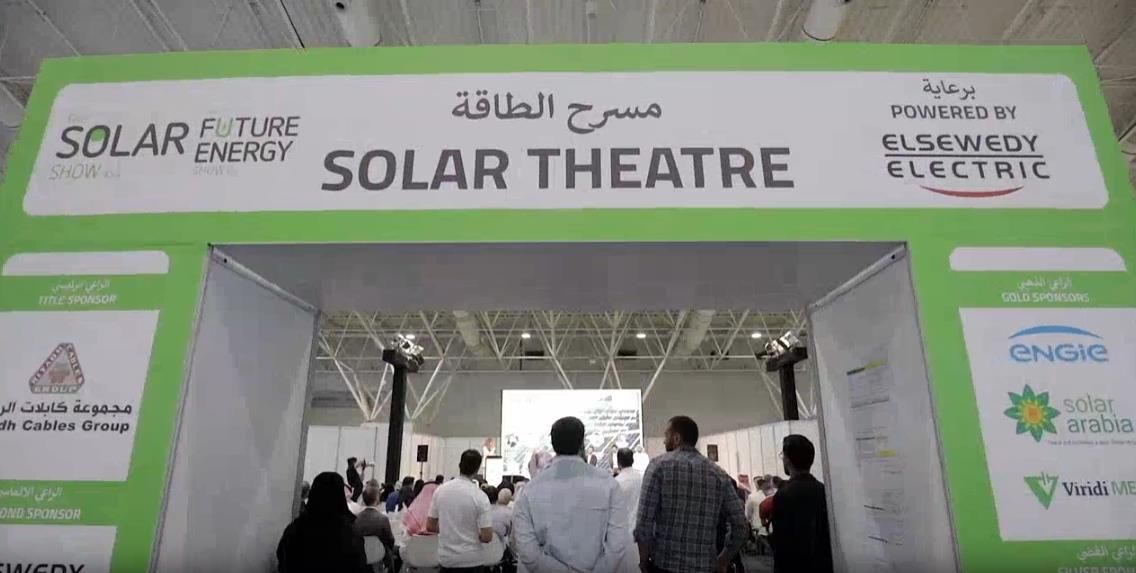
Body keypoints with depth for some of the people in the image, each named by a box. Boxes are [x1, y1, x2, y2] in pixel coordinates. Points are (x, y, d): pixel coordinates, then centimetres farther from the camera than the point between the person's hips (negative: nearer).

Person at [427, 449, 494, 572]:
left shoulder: (440, 490, -3)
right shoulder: (480, 496, -14)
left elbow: (430, 526, 4)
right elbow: (487, 537, -16)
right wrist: (475, 535, 5)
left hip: (446, 558, 3)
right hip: (471, 560, -3)